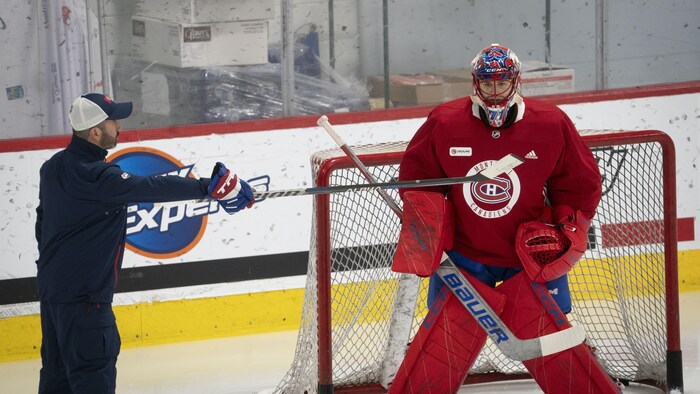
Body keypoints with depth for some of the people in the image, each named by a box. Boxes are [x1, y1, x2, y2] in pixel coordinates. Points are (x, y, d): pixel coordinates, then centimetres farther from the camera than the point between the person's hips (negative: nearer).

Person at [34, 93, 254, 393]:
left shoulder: (53, 167, 8)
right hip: (83, 293, -10)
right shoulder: (95, 175, -22)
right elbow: (149, 188, -28)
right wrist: (208, 187, -26)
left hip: (51, 286, 10)